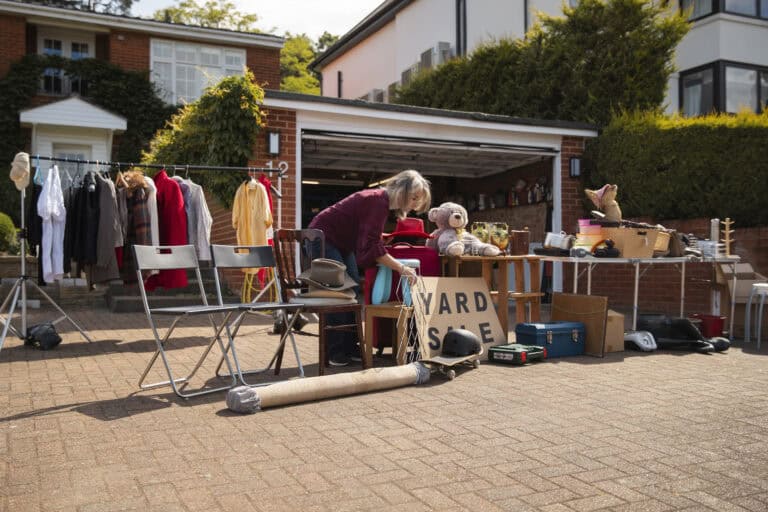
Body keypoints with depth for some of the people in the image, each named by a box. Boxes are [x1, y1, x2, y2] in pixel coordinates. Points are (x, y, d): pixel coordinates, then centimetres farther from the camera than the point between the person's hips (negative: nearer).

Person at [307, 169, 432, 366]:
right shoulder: (378, 201, -26)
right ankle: (334, 352, -3)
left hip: (342, 243, 10)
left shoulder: (383, 201, 2)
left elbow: (371, 241, 7)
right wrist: (401, 268, -31)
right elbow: (372, 246, -31)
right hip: (322, 238, -10)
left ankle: (350, 347, 12)